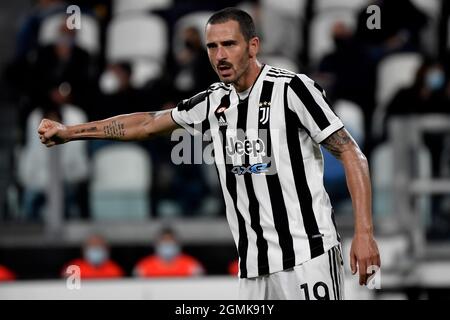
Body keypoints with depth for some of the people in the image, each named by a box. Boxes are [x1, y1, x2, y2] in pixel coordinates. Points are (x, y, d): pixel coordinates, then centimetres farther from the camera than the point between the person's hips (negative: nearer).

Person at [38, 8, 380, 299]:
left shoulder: (291, 88, -7)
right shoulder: (215, 101, 11)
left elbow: (352, 155, -7)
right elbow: (148, 123, 23)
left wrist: (364, 232, -15)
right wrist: (69, 132, 25)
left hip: (307, 255, -6)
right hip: (253, 265, 6)